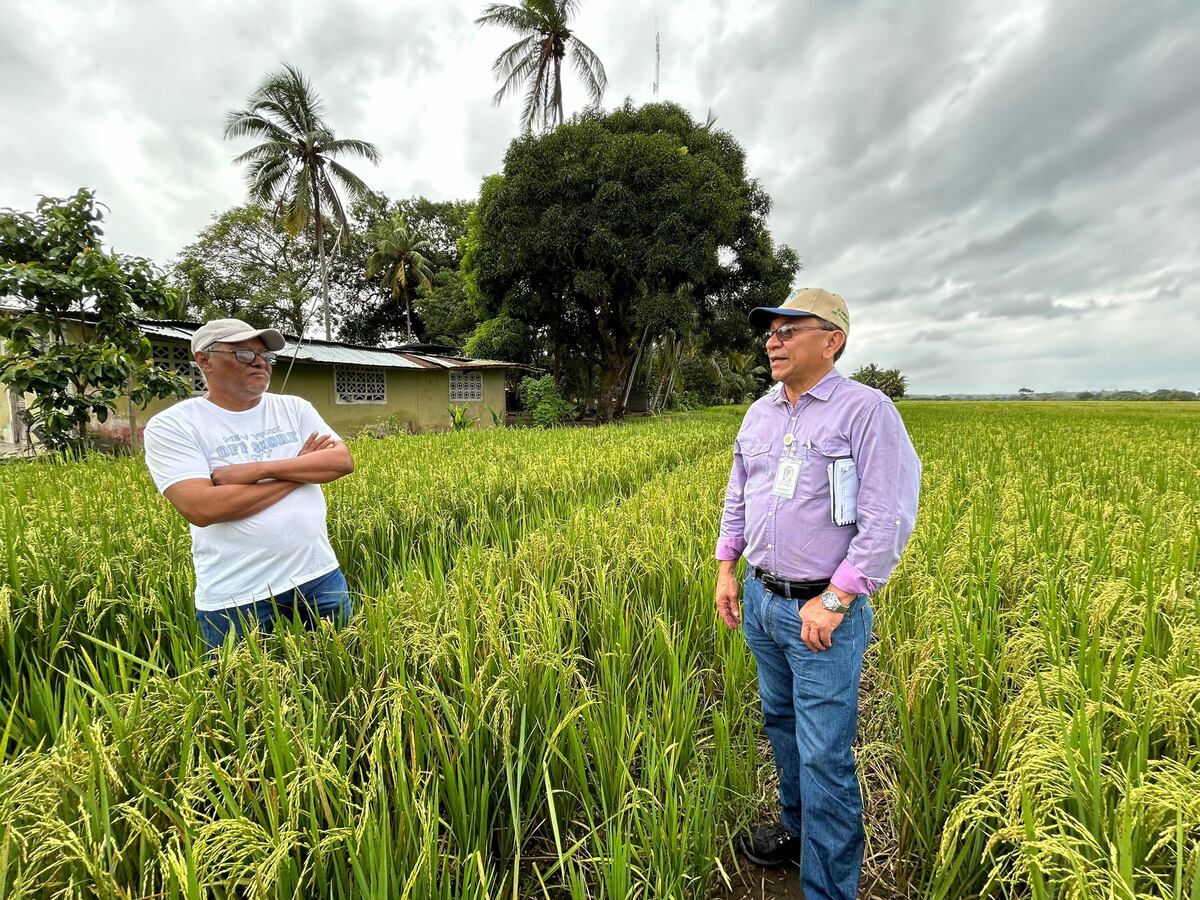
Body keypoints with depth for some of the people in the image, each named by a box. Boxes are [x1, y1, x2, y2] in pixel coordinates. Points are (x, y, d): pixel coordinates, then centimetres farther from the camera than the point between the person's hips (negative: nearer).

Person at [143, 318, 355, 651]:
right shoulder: (170, 426, -5)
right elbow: (201, 508, -19)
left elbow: (343, 461, -7)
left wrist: (259, 468, -17)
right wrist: (300, 468, -11)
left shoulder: (295, 408, 6)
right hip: (236, 598, -3)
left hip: (320, 576, 3)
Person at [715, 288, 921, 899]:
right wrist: (726, 569, 9)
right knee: (780, 722, 23)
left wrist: (833, 602, -18)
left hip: (823, 609, -6)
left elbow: (889, 521, -17)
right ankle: (796, 827, 47)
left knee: (824, 755, 3)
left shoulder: (866, 411, -13)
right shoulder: (759, 413, 8)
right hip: (760, 601, 7)